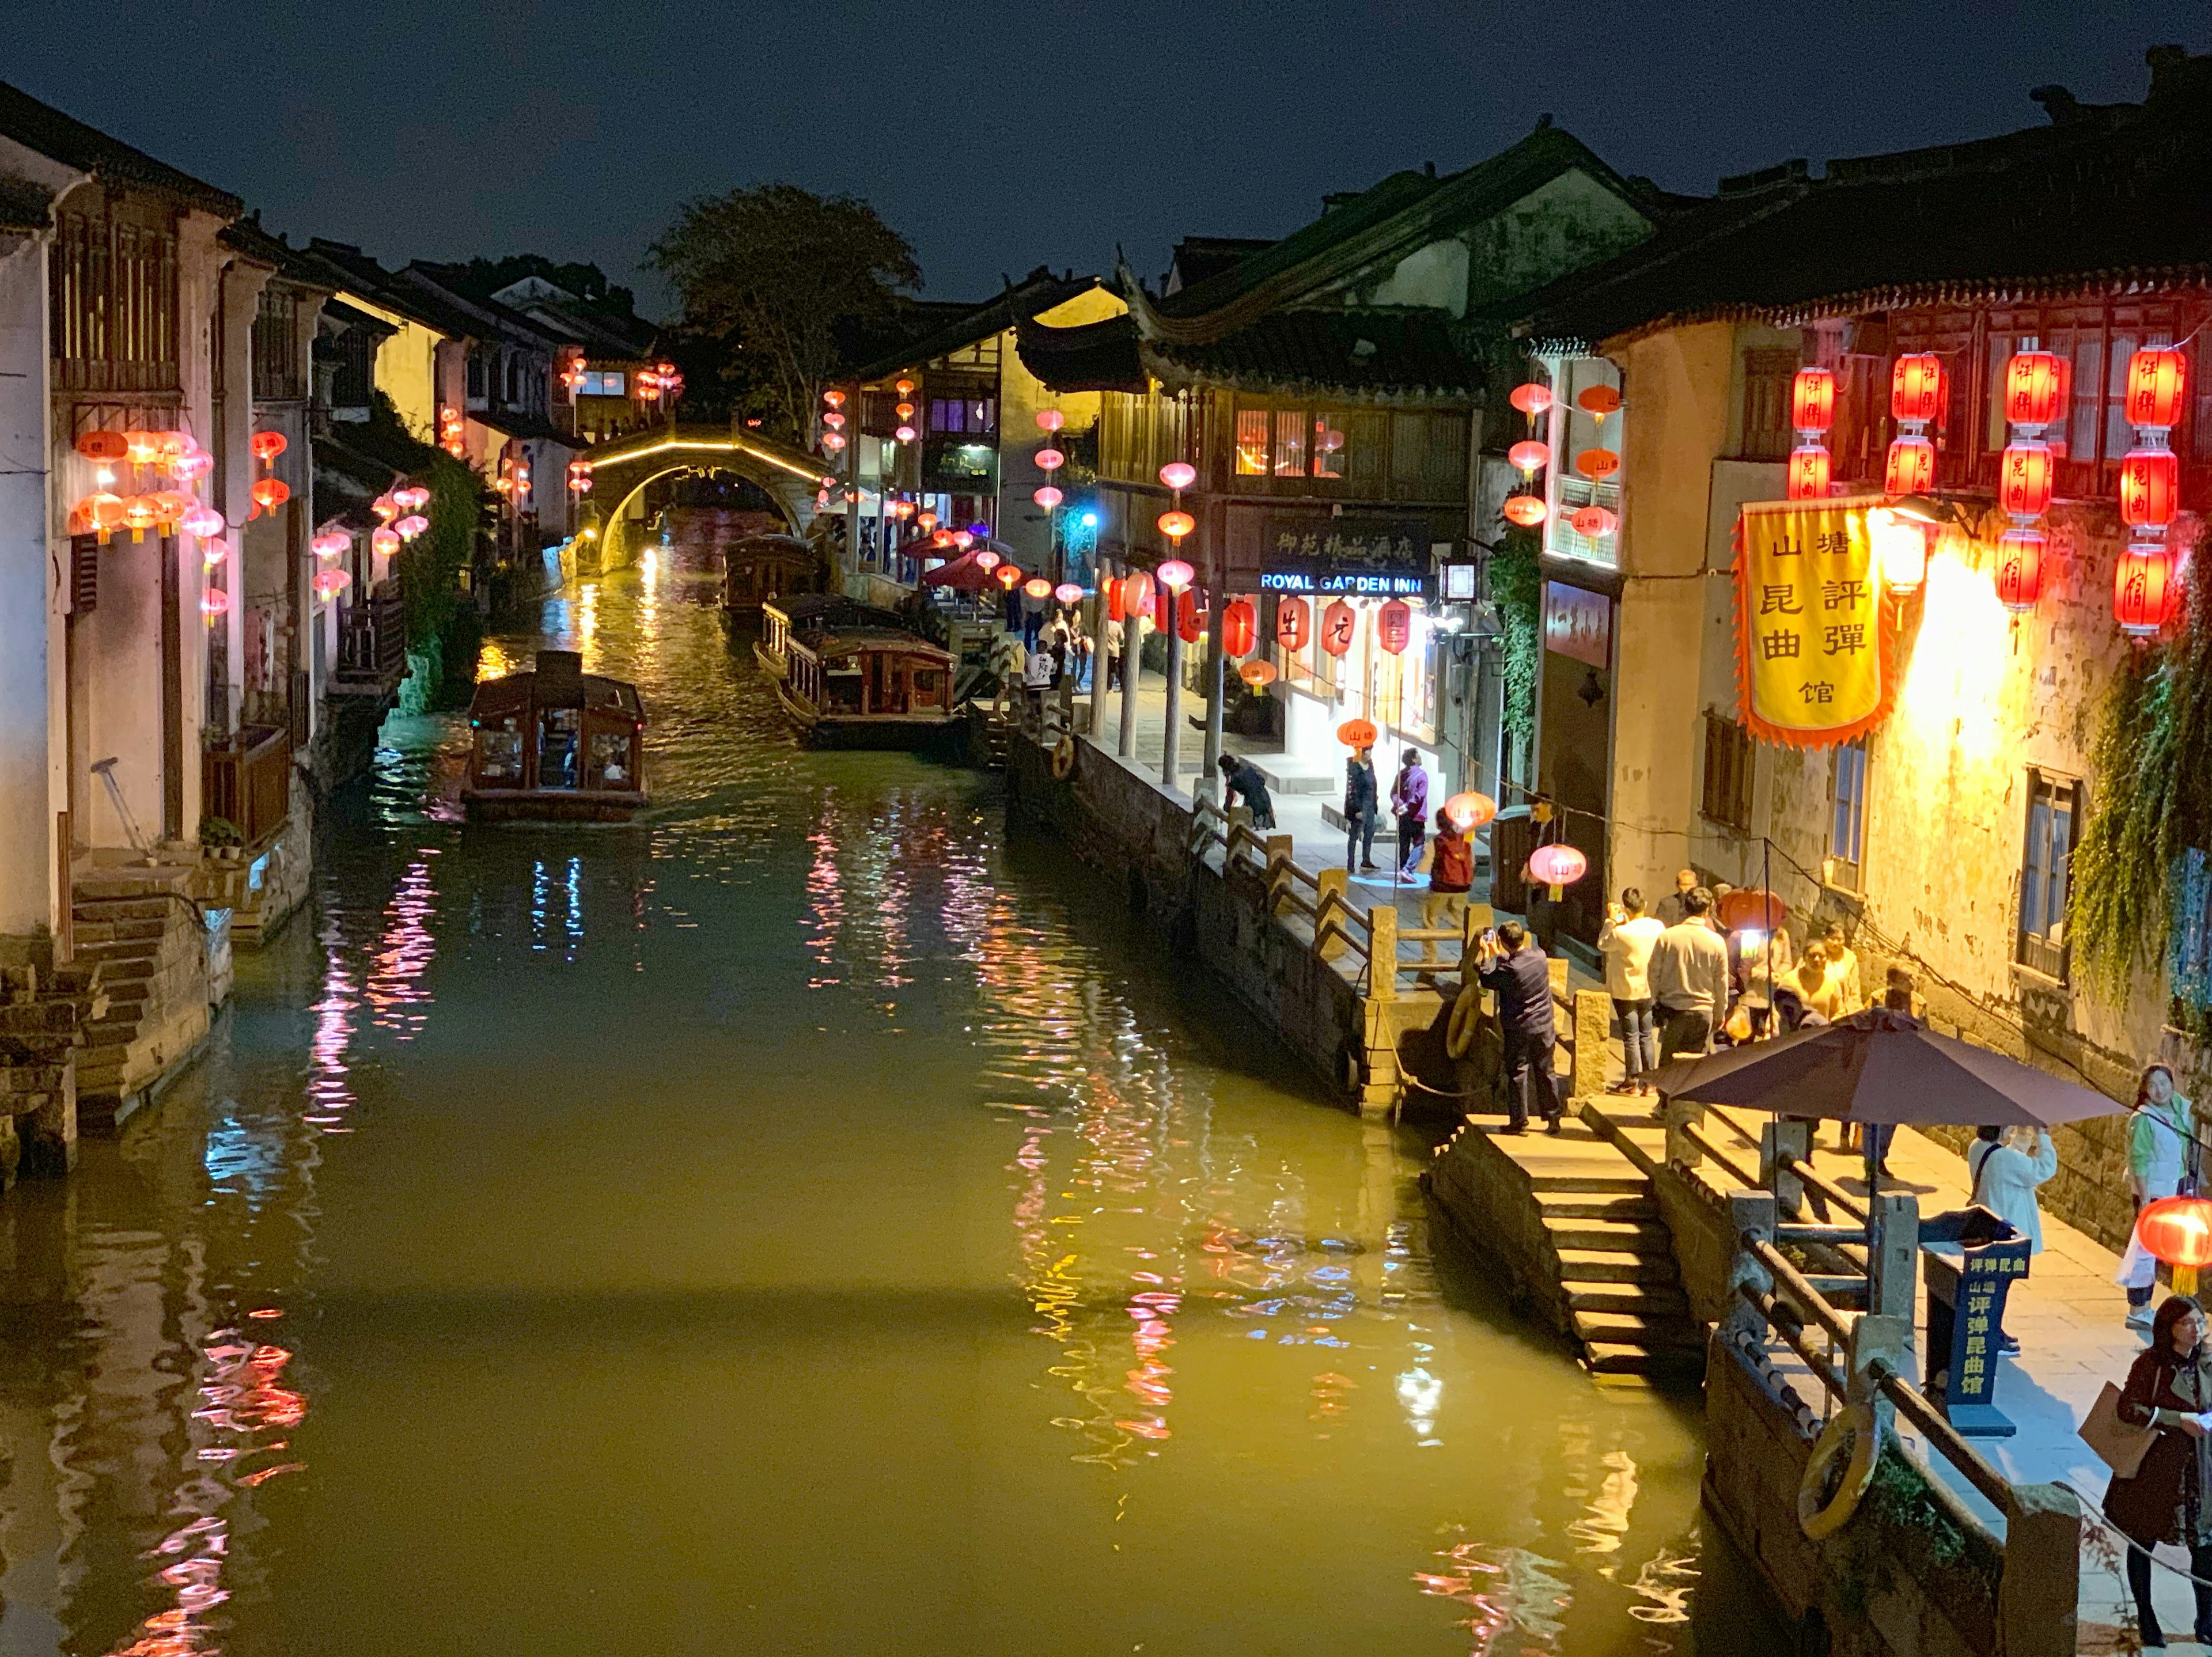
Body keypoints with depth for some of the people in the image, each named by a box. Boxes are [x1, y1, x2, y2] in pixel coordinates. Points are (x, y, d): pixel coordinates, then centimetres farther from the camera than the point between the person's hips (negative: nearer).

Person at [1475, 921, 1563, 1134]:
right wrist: (1496, 953, 23)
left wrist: (1485, 956, 9)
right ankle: (1554, 1118, 19)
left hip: (1518, 1030, -5)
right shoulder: (1539, 955, -6)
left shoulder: (1508, 970, -24)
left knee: (1517, 1073, 6)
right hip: (1544, 1027, 5)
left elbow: (1486, 980, -5)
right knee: (1545, 1071, 14)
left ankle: (1519, 1121, 10)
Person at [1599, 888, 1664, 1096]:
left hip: (1627, 992, -5)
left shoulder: (1621, 932, -24)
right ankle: (1649, 1081, 16)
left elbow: (1603, 945, -7)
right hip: (1650, 991, 5)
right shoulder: (1658, 927, -9)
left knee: (1631, 1038, 4)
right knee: (1647, 1036, 13)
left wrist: (1611, 921, 0)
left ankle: (1632, 1082, 9)